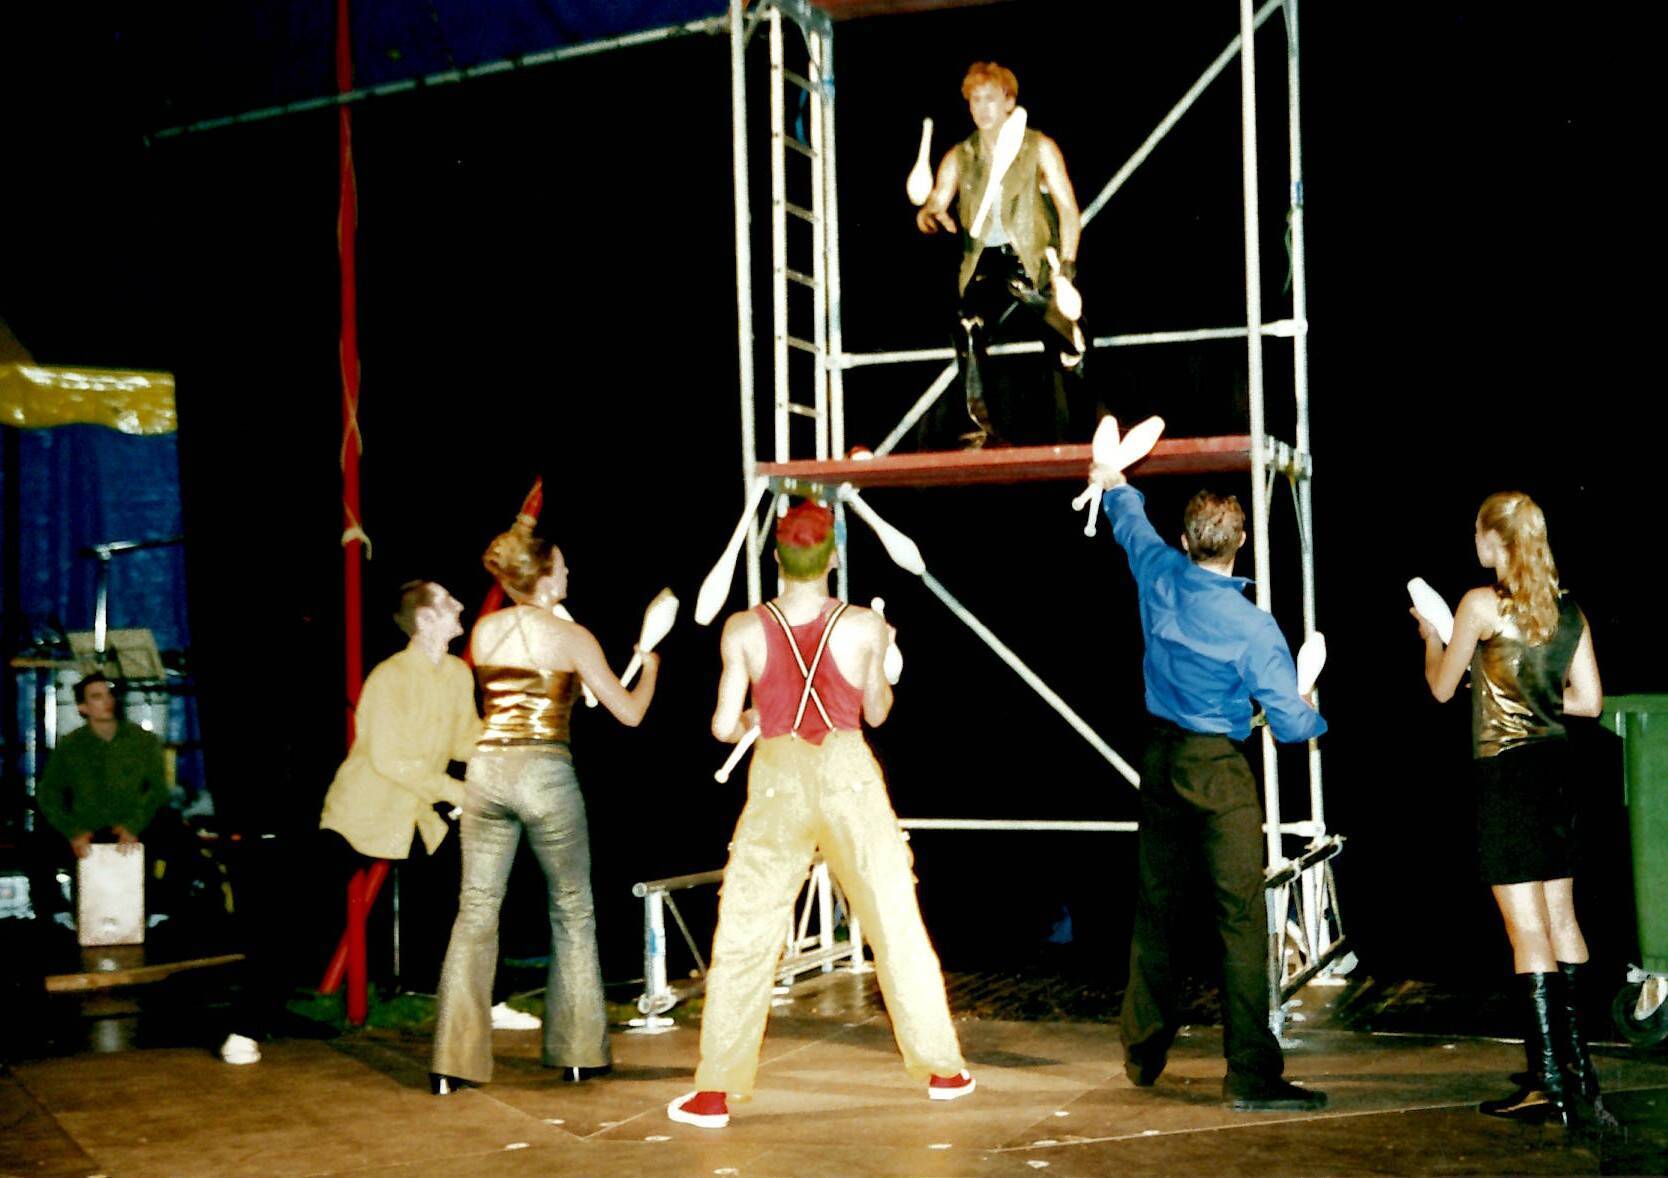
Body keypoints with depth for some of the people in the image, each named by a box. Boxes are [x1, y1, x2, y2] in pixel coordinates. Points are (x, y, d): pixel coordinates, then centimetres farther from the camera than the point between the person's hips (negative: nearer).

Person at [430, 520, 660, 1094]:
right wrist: (651, 666, 19)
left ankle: (454, 1060, 3)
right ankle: (578, 1052, 18)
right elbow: (629, 713, 0)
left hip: (487, 768, 4)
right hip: (544, 773, -3)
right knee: (572, 913, 12)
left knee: (475, 913, 7)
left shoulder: (483, 631, 8)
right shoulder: (571, 637, -4)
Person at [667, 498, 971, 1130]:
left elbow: (724, 727, -2)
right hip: (848, 775, 1)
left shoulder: (744, 629, -4)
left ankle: (714, 1092, 6)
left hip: (776, 781, 0)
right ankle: (942, 1068, 22)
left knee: (743, 937, 7)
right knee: (896, 925, 13)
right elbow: (876, 712, 9)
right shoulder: (864, 626, -3)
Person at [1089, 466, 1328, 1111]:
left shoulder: (1160, 575, -3)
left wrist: (1114, 486, 41)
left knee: (1155, 907, 17)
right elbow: (1290, 721, -13)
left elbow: (1131, 524, 20)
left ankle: (1143, 1051, 30)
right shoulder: (1252, 628, -16)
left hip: (1159, 761, 6)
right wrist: (1315, 719, 11)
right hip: (1218, 769, -6)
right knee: (1240, 917, -6)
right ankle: (1251, 1074, -9)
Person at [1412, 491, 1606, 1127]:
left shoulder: (1482, 604, -10)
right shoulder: (1567, 609, 7)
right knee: (1562, 919, 13)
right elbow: (1589, 699, 9)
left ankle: (1548, 1081, -2)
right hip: (1555, 764, 7)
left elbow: (1441, 687, 0)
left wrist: (1430, 635, 17)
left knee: (1527, 928, -5)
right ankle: (1577, 1063, 20)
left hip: (1505, 769, -7)